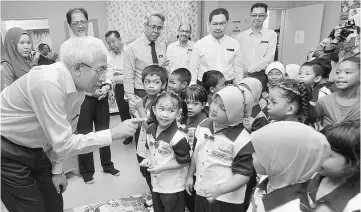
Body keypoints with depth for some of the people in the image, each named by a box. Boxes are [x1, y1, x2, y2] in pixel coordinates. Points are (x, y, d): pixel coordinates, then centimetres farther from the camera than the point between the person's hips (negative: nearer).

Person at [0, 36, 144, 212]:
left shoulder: (78, 88, -7)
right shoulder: (48, 83, -33)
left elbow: (63, 133, 5)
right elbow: (64, 143, -31)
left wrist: (57, 169, 8)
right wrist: (113, 133, -31)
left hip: (34, 151, 7)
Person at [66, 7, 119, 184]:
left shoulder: (98, 42, 7)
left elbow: (109, 65, 7)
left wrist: (108, 84, -9)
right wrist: (90, 90, -16)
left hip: (102, 92, 4)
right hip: (82, 95, -3)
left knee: (104, 130, 15)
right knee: (84, 133, 7)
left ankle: (107, 164, 34)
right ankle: (87, 171, 25)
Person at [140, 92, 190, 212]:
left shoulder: (178, 137, -28)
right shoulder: (150, 130, -6)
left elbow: (184, 161, -21)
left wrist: (162, 167, -23)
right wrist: (148, 160, -5)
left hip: (173, 188, -7)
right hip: (156, 183, 7)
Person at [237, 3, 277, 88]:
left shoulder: (271, 34, 3)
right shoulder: (241, 36, 8)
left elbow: (268, 58, -6)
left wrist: (249, 70, -12)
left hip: (262, 75, -1)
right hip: (243, 75, 1)